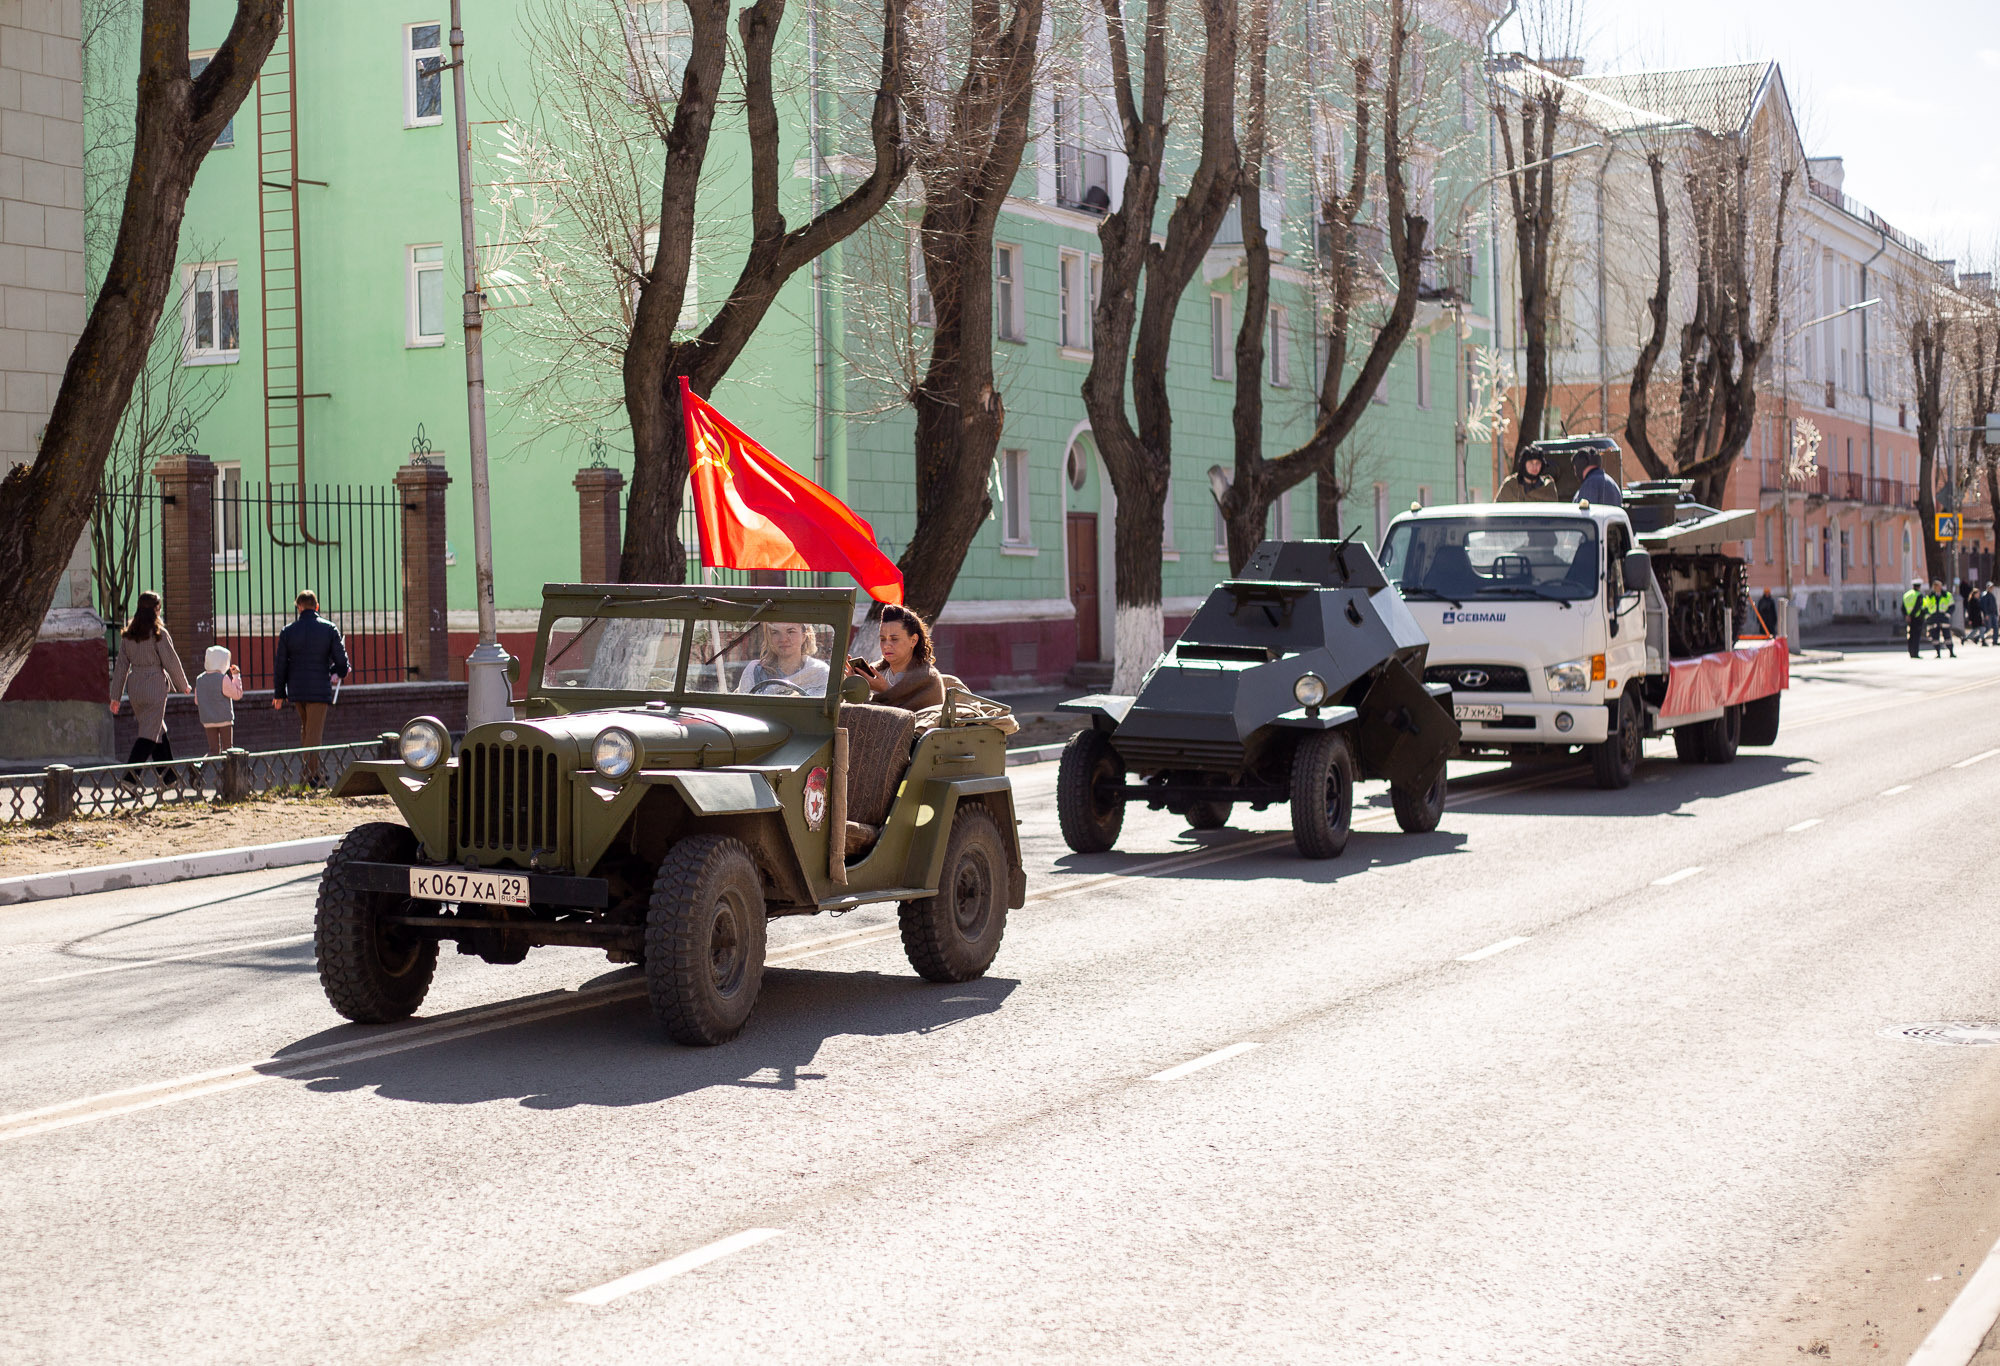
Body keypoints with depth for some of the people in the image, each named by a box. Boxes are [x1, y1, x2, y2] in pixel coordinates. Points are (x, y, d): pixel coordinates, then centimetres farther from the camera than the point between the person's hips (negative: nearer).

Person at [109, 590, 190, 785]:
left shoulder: (127, 634, 7)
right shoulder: (158, 634, -10)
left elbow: (121, 665, 9)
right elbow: (171, 661, -6)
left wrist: (116, 696, 11)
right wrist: (183, 685, 8)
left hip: (135, 687, 7)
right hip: (154, 686, -7)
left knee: (159, 730, 18)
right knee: (150, 733, -5)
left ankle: (168, 776, 24)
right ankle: (130, 776, -15)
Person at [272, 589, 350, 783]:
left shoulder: (287, 631, 1)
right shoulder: (330, 629, -4)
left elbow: (280, 665, 3)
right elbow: (341, 660, -3)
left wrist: (279, 693, 11)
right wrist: (338, 672, 21)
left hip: (296, 689, 3)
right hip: (319, 690, -3)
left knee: (306, 728, 20)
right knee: (314, 732, -2)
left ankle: (310, 771, 18)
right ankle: (311, 776, -8)